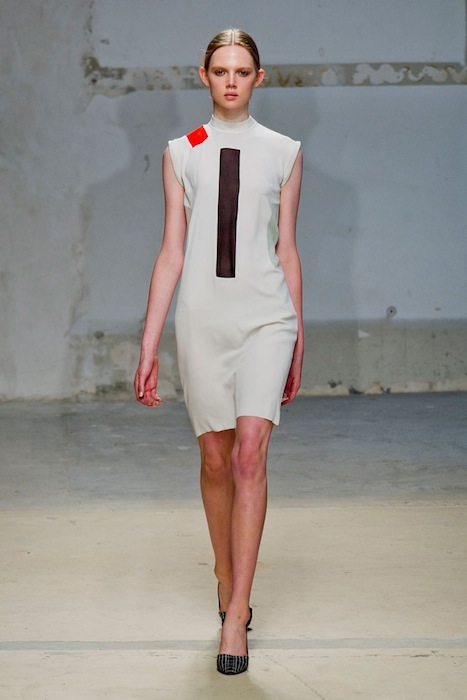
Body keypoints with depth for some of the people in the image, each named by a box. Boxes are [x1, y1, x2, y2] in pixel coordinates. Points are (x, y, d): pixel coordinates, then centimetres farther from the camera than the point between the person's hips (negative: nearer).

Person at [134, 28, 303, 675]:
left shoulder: (283, 153, 8)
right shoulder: (182, 154, 9)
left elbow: (287, 251, 12)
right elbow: (172, 254, 7)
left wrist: (298, 340, 12)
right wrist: (149, 347, 3)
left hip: (265, 316, -1)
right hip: (202, 318, 1)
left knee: (250, 454, -14)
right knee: (216, 459, 8)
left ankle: (236, 617, -13)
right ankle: (226, 580, 30)